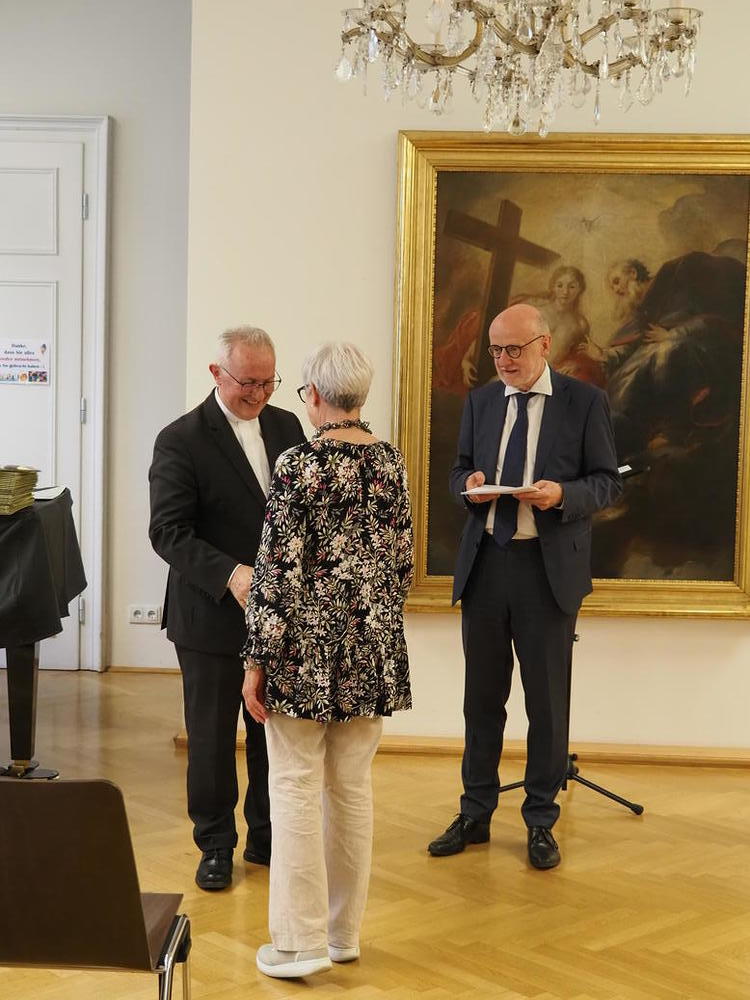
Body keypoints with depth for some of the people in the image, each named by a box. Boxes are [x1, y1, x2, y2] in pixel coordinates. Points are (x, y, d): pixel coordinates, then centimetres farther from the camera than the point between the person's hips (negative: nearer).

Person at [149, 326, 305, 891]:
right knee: (211, 738, 8)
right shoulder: (181, 440, -10)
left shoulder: (286, 426, 7)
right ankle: (215, 847, 24)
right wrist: (230, 574, -29)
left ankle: (268, 838, 29)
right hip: (212, 616, -4)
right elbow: (169, 531, -16)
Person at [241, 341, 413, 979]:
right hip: (373, 646, 6)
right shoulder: (391, 462, 4)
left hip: (308, 645, -6)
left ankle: (302, 939, 7)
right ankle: (346, 932, 23)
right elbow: (402, 561, 9)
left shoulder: (300, 465, -13)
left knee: (296, 788, 3)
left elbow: (280, 569, -15)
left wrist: (257, 660, -9)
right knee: (354, 786, 13)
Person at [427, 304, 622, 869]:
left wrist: (563, 495, -21)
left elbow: (608, 482, -1)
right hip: (485, 564, 4)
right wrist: (470, 483, -7)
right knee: (483, 697, 11)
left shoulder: (585, 402, -2)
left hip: (550, 568, -3)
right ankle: (475, 815, 24)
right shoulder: (481, 402, 10)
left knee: (548, 701, 5)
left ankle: (541, 823, 19)